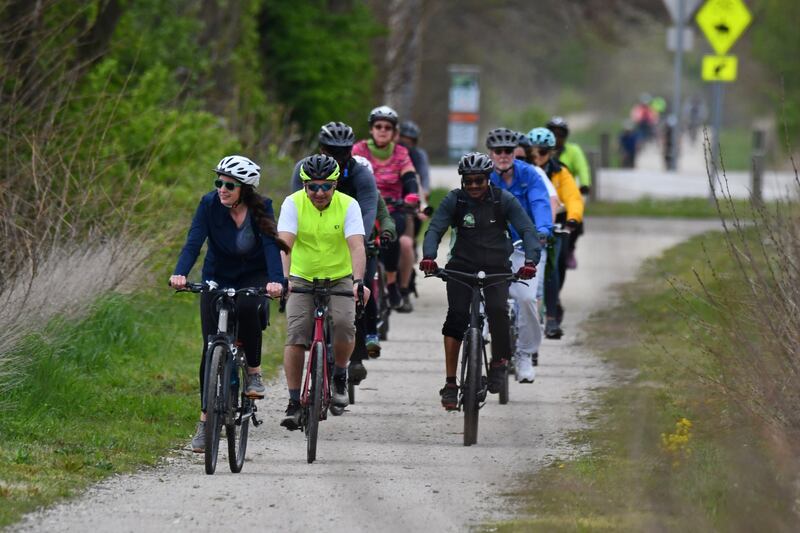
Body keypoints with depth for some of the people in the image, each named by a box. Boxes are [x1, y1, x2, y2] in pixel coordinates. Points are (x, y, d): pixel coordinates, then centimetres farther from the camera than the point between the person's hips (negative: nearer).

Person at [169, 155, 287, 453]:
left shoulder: (261, 209, -17)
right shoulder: (209, 205, -16)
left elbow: (271, 245, -29)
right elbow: (194, 241, -26)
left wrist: (275, 281, -47)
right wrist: (180, 274, -44)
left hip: (253, 278, -1)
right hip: (217, 279, 1)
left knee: (247, 309, -36)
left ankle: (254, 372, -13)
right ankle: (205, 420, 0)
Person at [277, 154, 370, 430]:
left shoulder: (348, 205, -14)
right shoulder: (293, 204, -14)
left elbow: (356, 246, -25)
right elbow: (284, 243, -25)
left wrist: (358, 281, -41)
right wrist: (284, 278, -41)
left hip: (339, 278, 0)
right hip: (302, 279, 0)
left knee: (344, 324, -26)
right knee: (295, 336, -15)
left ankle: (339, 376, 2)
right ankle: (294, 404, -8)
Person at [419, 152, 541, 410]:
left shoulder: (504, 200, -7)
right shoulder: (454, 200, -6)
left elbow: (527, 230, -13)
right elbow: (435, 229, -15)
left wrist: (530, 260, -32)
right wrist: (428, 256, -35)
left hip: (496, 267, 0)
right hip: (462, 265, 1)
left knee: (497, 310, -25)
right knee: (457, 316, -15)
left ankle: (500, 361, 1)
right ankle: (450, 384, -11)